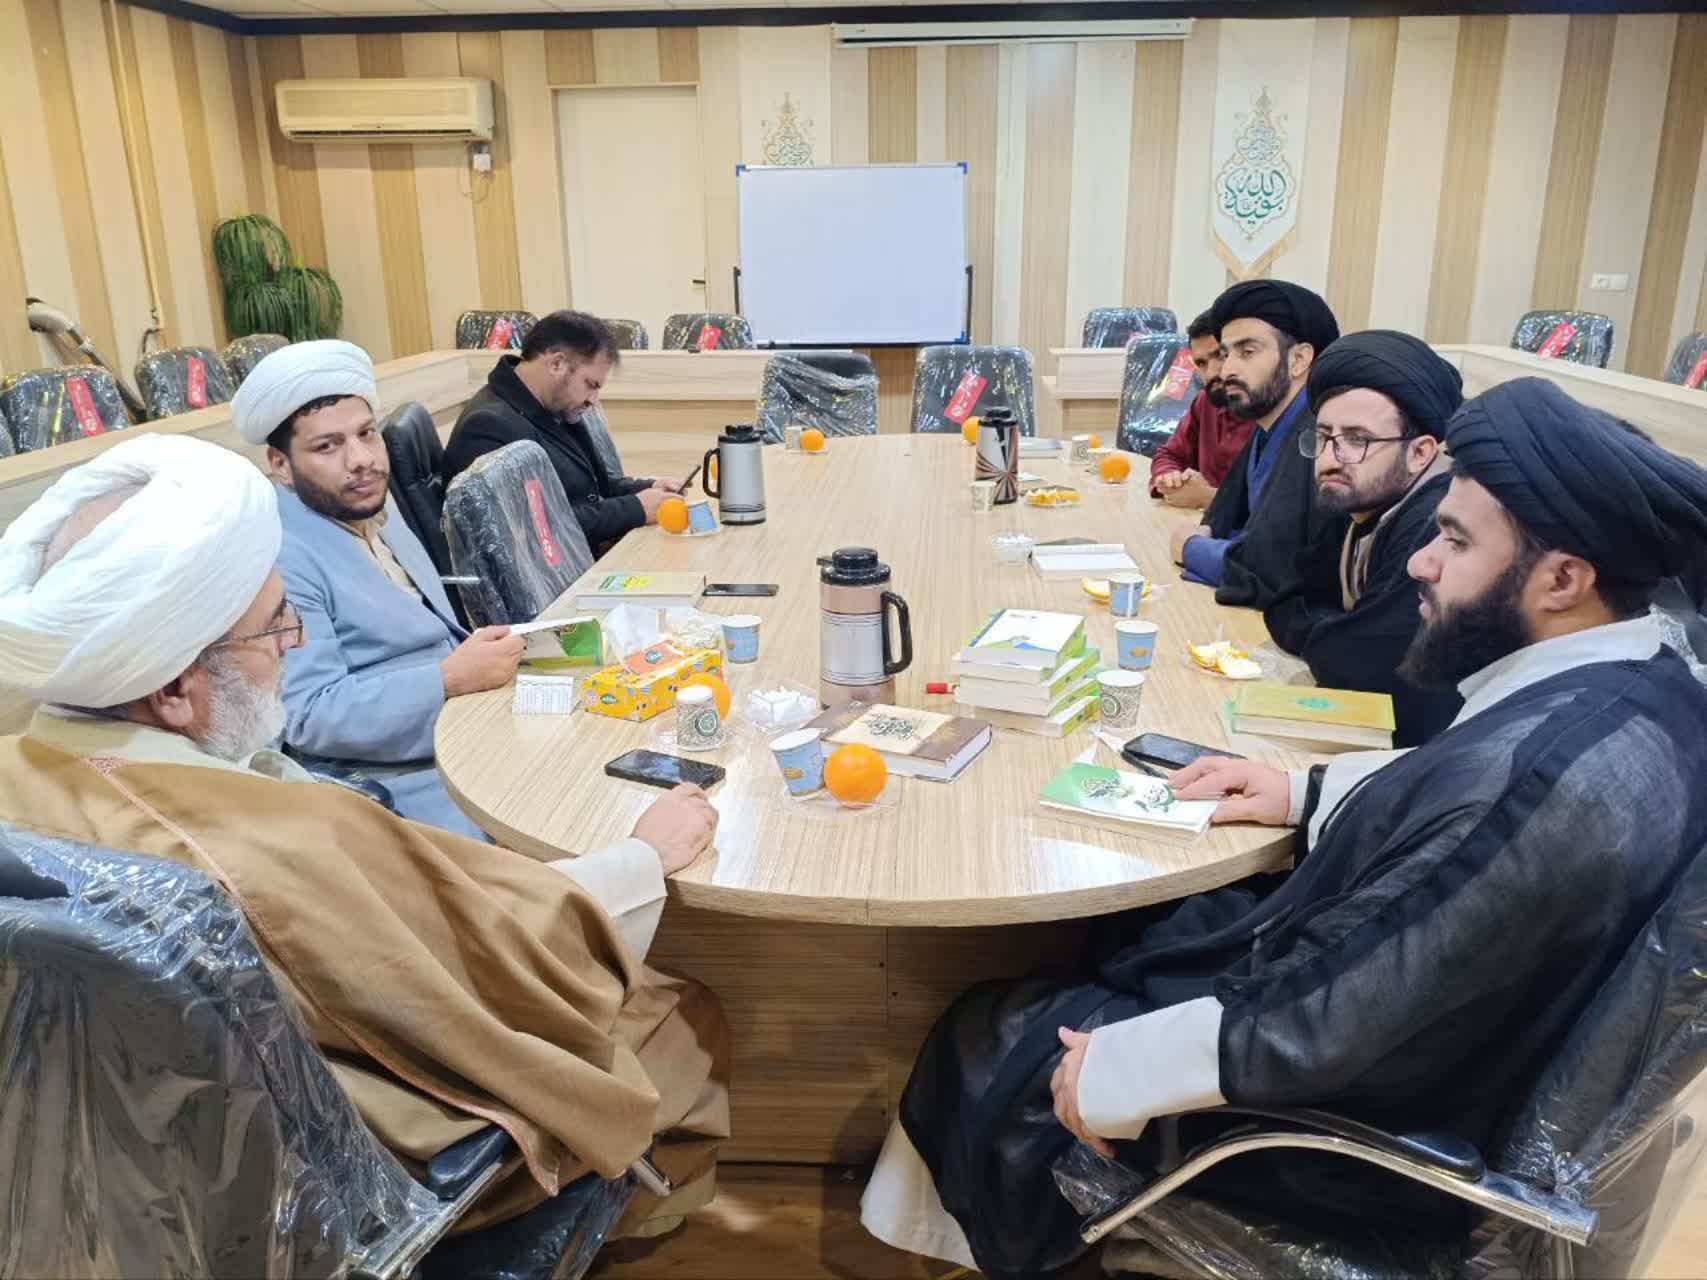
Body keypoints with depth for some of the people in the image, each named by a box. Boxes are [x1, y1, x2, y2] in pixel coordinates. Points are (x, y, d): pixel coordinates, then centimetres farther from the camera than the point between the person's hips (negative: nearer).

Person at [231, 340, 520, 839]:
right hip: (404, 781, -9)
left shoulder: (373, 508, 12)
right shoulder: (278, 558, -16)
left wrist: (475, 654, 0)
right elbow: (307, 716, -22)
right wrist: (452, 678, -24)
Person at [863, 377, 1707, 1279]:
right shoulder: (1631, 684, -6)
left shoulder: (1549, 782, -36)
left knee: (997, 1042, 4)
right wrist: (1308, 790, 5)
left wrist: (1120, 1067, -20)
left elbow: (1326, 1028, -32)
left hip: (1359, 1104, -9)